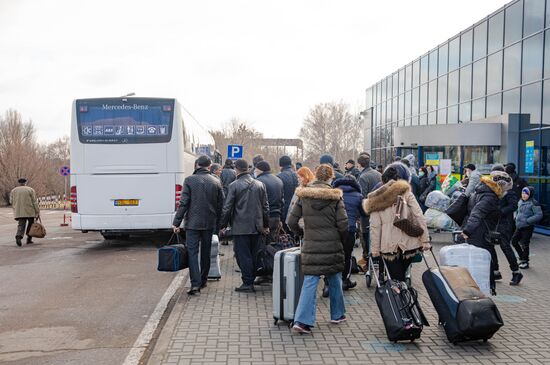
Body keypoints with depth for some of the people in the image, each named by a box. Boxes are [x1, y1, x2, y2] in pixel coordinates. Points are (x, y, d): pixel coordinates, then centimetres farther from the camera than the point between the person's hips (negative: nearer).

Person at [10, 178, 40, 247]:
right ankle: (29, 239, 13)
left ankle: (18, 236, -25)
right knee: (30, 225, 14)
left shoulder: (13, 190, 8)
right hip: (29, 211, -2)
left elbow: (11, 202, 8)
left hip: (19, 212, 2)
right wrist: (37, 212, -3)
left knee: (21, 225, 0)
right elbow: (35, 202, -4)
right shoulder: (30, 190, -1)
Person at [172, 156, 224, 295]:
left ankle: (195, 283, -12)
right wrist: (218, 225, 14)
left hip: (193, 223, -3)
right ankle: (203, 280, 25)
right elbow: (220, 205, 5)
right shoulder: (216, 182, 2)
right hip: (209, 223, 3)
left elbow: (183, 203, -10)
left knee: (192, 252, -2)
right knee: (206, 252, 15)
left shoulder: (189, 180, -7)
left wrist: (176, 222, -4)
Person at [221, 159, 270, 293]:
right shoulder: (260, 185, 6)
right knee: (253, 255, 13)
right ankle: (252, 281, 19)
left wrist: (223, 226, 2)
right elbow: (265, 207, 10)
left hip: (240, 227, -5)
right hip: (256, 227, 5)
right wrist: (266, 225, 17)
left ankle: (247, 283, 0)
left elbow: (227, 208, -7)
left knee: (243, 256, 1)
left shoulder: (234, 186, -8)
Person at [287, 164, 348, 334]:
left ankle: (302, 320, -7)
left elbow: (291, 221, -1)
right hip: (332, 247, -1)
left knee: (309, 282, 1)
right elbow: (343, 224, -8)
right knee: (335, 280, 17)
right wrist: (341, 240, 10)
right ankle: (337, 315, 31)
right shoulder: (335, 196, -6)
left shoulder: (304, 196, 0)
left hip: (310, 246, 1)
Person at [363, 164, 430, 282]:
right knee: (401, 277, 19)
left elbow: (375, 227, 0)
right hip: (408, 244, 0)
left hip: (388, 246, 1)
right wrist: (425, 240, -4)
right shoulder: (406, 193, -2)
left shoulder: (377, 198, 4)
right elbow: (419, 217, -8)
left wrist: (375, 249, 4)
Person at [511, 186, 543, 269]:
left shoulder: (533, 203, -15)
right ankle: (522, 257, 28)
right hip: (519, 226, 7)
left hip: (528, 227, -7)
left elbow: (539, 215, -19)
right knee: (514, 241, 9)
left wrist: (527, 220, -22)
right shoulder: (520, 202, 7)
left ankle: (525, 262, 15)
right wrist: (516, 217, 8)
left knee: (524, 244, -2)